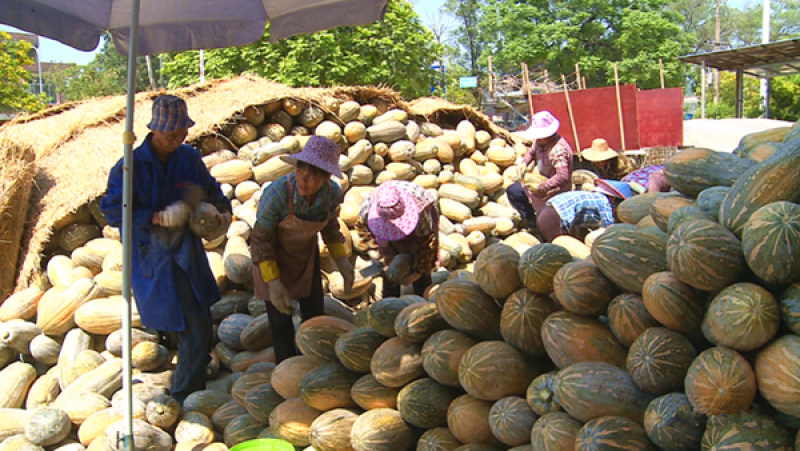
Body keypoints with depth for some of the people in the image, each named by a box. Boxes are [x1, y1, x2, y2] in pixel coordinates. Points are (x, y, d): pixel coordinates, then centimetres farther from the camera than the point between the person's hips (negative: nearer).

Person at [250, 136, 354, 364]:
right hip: (272, 259, -4)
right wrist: (273, 281, -26)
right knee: (281, 322, 4)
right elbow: (260, 239, -22)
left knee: (315, 316, 16)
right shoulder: (277, 193, -35)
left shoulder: (333, 193, -22)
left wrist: (341, 259, -8)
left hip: (306, 255, 5)